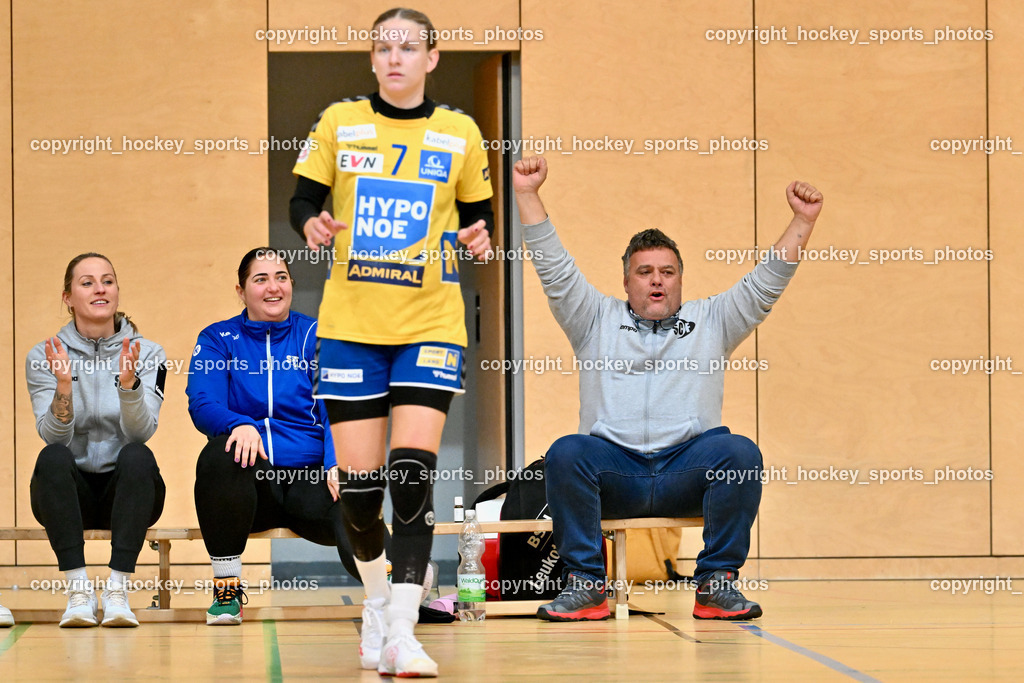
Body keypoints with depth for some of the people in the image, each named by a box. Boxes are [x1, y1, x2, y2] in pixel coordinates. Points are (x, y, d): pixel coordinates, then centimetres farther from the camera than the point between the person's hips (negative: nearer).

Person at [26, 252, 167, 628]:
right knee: (53, 457, -31)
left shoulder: (147, 354, 0)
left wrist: (129, 382, -33)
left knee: (137, 455, -32)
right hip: (71, 491, 0)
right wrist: (63, 386, -31)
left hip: (126, 488, 0)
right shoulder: (43, 356, 0)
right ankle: (78, 589, -32)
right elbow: (52, 435, -12)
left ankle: (118, 589, -34)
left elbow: (141, 432, -14)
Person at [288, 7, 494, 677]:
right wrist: (311, 222, -14)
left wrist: (479, 238, -10)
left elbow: (478, 216, 12)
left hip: (429, 325, -1)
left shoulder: (460, 133, 3)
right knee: (358, 479, 0)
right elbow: (302, 197, 8)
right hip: (351, 323, 1)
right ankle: (375, 594, 29)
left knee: (414, 472, -14)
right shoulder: (340, 122, 4)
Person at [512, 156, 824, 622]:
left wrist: (803, 221, 0)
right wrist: (528, 194, 0)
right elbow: (554, 268, 10)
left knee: (740, 453, -30)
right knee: (566, 453, -31)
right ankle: (585, 583, -23)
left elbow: (766, 282, 12)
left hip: (688, 470, 0)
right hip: (614, 470, 0)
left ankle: (717, 583, -21)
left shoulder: (711, 322, 20)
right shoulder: (597, 321, 18)